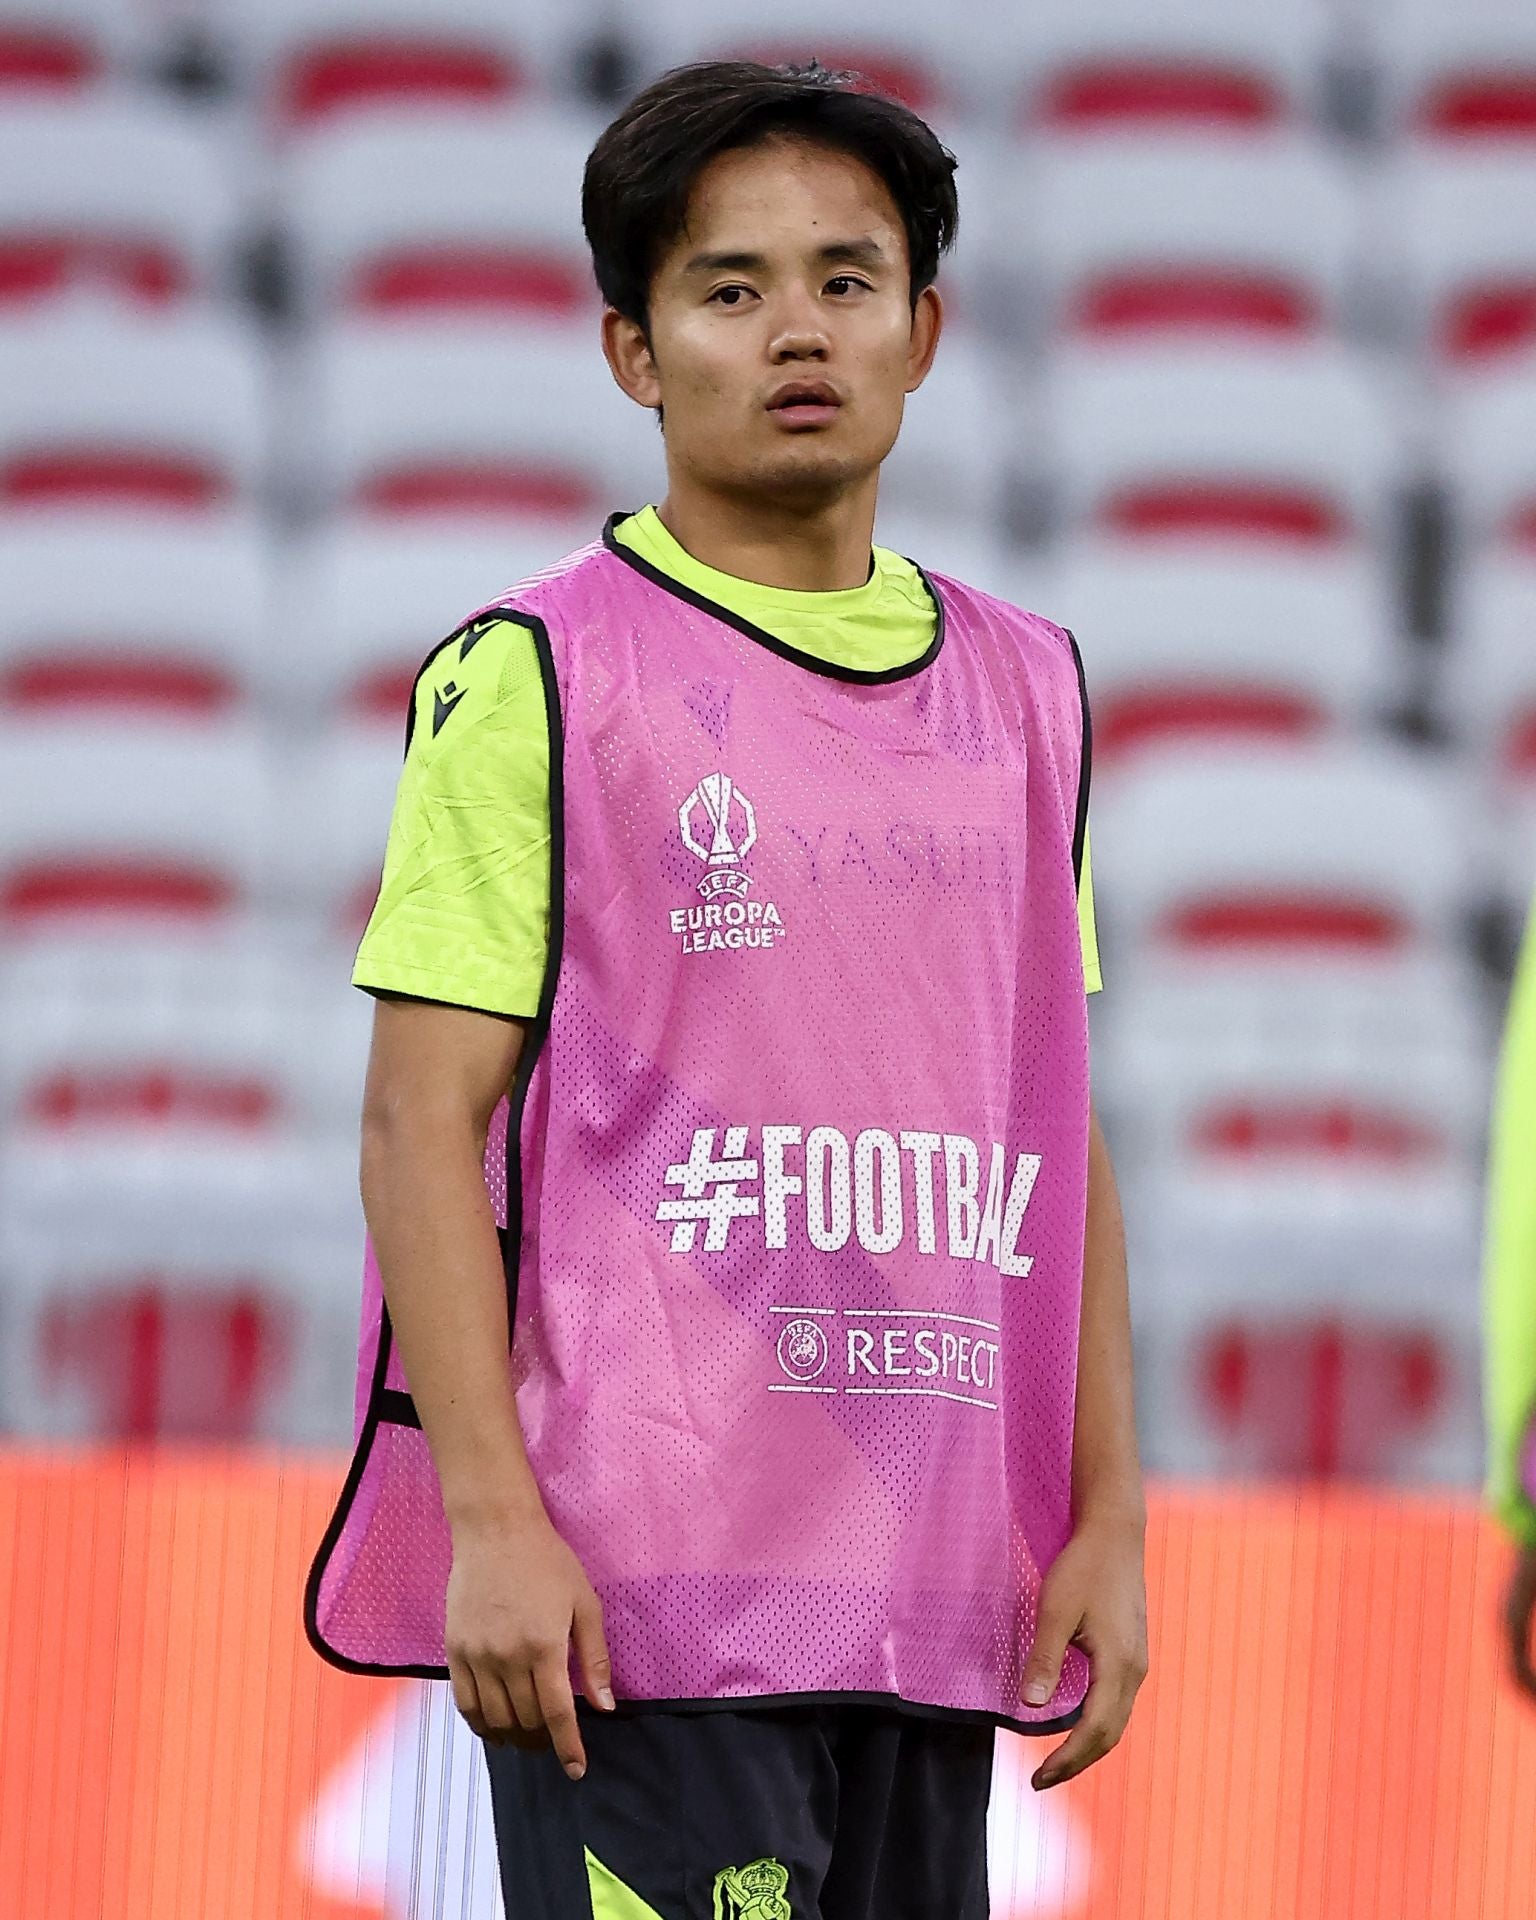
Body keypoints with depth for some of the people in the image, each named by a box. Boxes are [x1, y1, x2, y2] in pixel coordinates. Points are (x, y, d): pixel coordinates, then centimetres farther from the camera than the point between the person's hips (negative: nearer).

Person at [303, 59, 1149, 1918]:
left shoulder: (1025, 691, 15)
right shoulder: (534, 678, -1)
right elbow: (422, 1121, -5)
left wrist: (1108, 1516, 11)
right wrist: (490, 1520, -14)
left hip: (932, 1595, 5)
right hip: (637, 1587, -5)